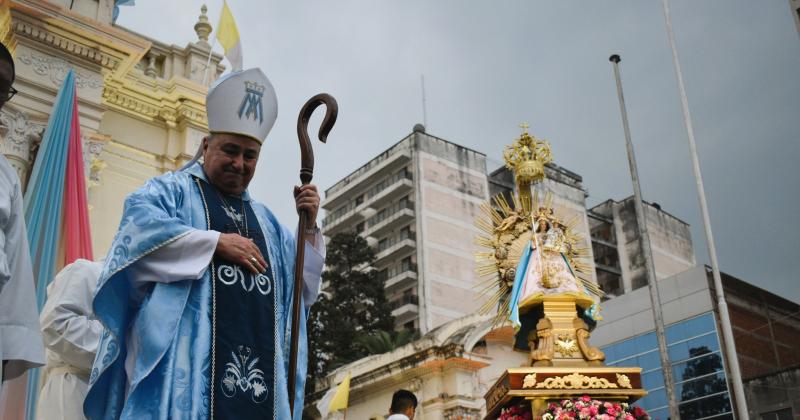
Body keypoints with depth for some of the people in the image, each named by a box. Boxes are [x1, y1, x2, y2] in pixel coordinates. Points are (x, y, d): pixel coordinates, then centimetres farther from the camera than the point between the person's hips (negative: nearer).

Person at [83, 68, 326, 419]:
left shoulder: (265, 219, 25)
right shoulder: (171, 189, 10)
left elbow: (300, 289, 19)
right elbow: (140, 229, -12)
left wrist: (308, 227, 5)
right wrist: (217, 241, -10)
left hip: (257, 365, 5)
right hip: (184, 357, -5)